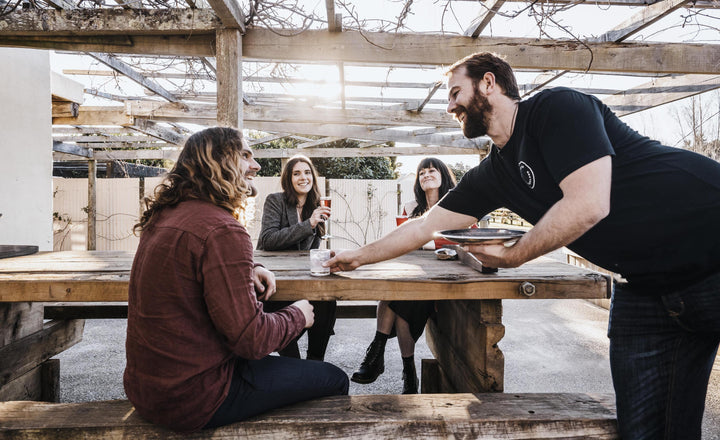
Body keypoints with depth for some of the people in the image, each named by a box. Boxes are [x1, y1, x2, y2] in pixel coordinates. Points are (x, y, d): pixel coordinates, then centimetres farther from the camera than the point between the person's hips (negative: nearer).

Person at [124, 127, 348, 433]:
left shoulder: (166, 215, 4)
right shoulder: (223, 230, -25)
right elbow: (251, 339, -25)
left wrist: (248, 270, 7)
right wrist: (297, 316, -5)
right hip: (193, 400, -9)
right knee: (334, 380, 2)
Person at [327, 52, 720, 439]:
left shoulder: (557, 107, -15)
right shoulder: (492, 174, 6)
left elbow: (589, 205, -25)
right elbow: (425, 226, 11)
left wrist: (512, 256, -13)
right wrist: (359, 256, 14)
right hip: (647, 288, 6)